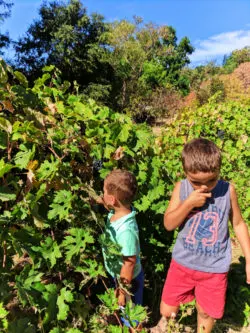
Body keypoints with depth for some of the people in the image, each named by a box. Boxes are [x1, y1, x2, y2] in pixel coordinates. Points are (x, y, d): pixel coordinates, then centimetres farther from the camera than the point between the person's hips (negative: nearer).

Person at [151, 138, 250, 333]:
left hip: (214, 268, 0)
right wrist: (188, 203, -28)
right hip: (183, 263, 1)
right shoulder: (181, 189, -13)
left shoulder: (228, 190, -14)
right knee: (167, 309, 14)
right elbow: (168, 224, -14)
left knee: (206, 312, 18)